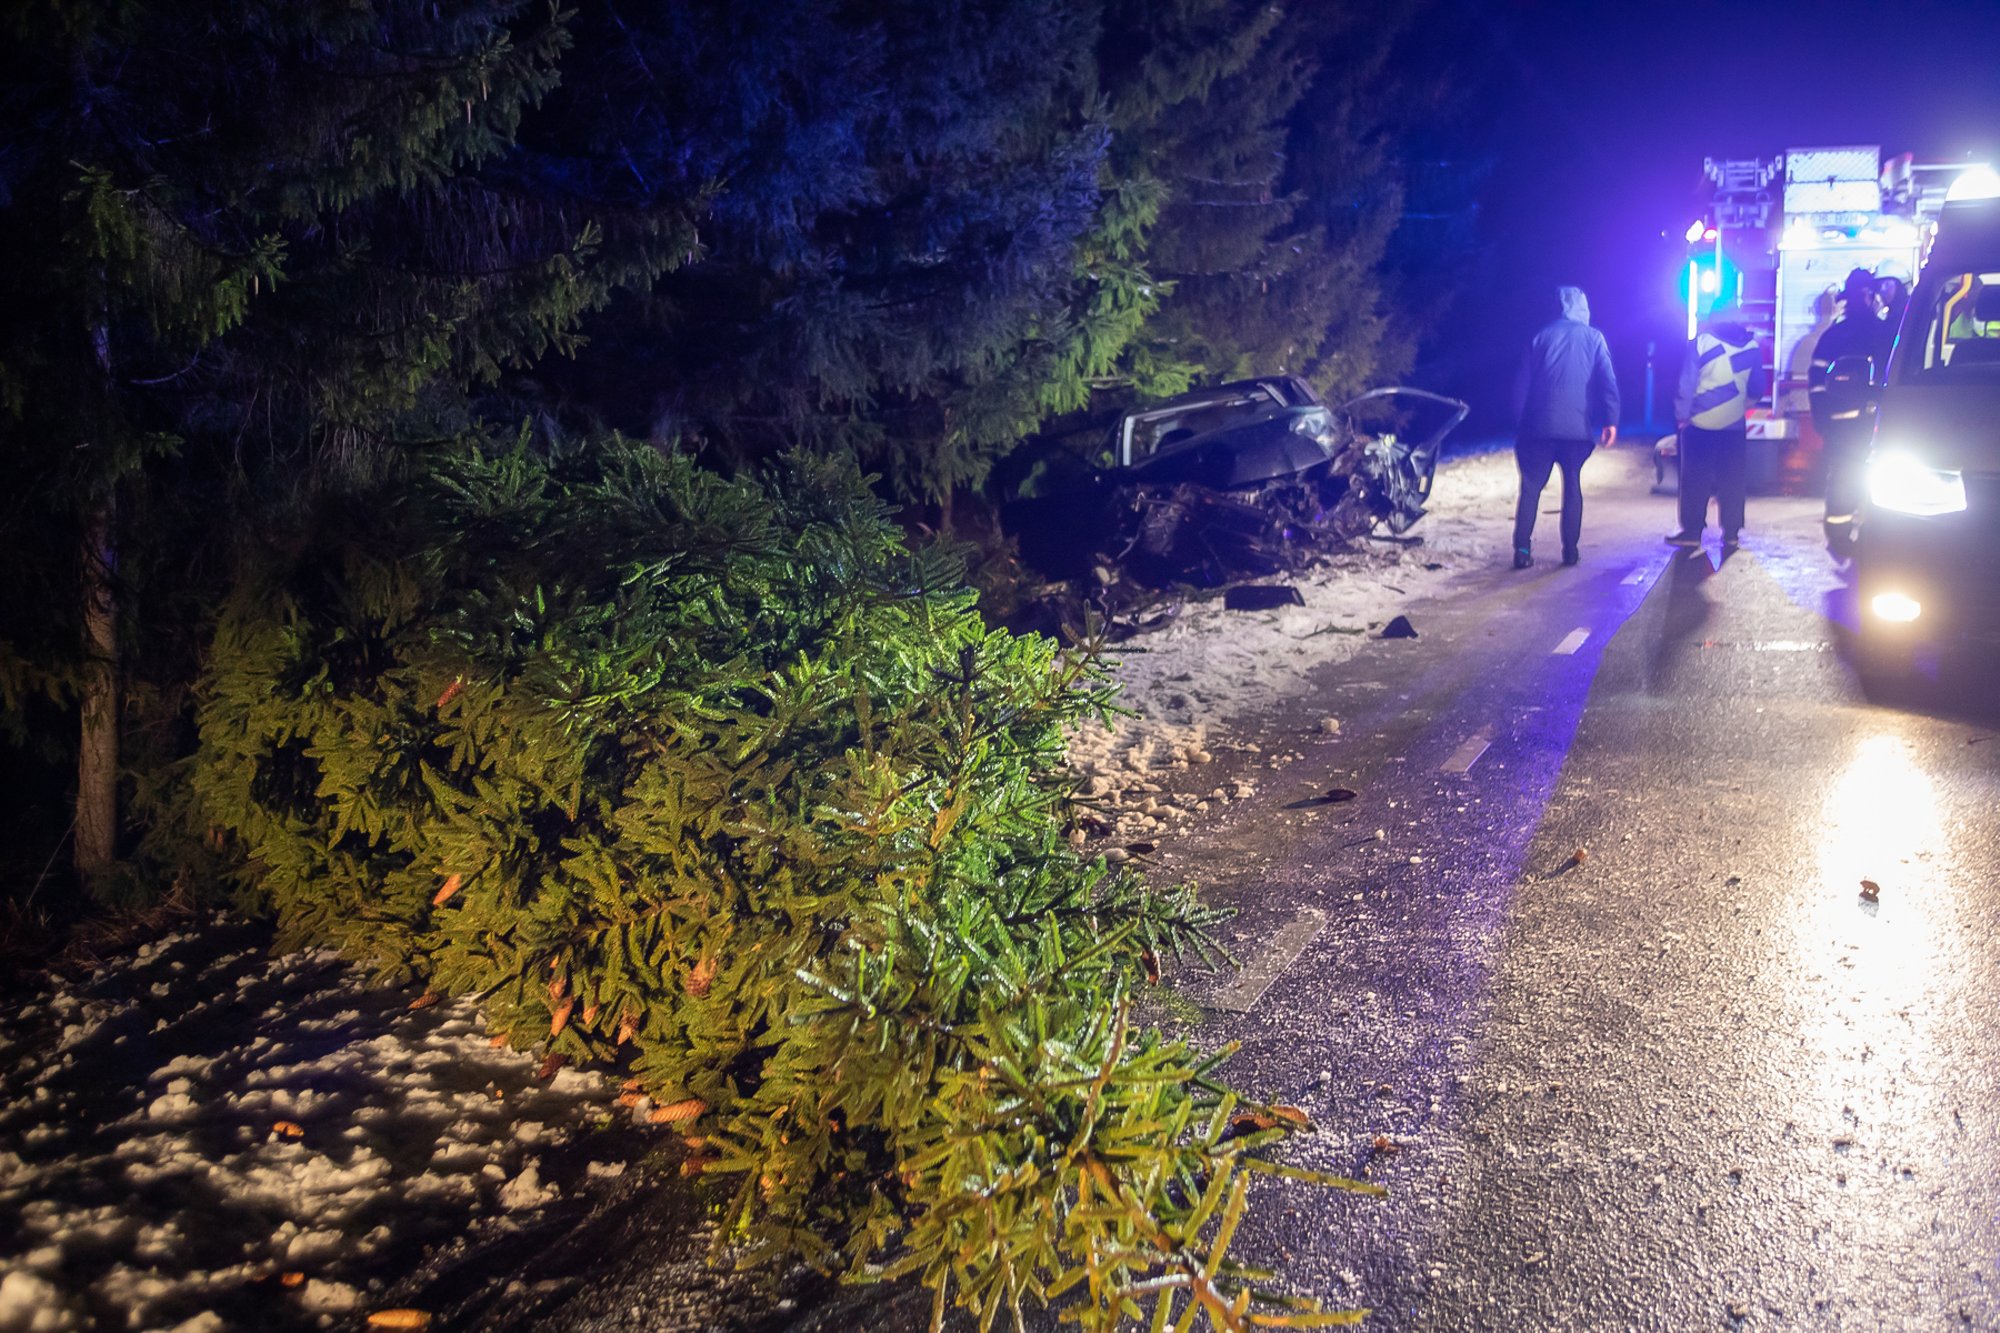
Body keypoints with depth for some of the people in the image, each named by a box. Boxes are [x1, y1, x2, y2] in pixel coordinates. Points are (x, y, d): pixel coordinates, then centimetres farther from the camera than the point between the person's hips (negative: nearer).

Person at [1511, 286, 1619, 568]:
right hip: (1578, 427, 0)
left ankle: (1522, 550, -5)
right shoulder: (1593, 337, 6)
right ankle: (1570, 550, 8)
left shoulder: (1540, 335, 8)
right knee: (1572, 484, 12)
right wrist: (1611, 420, -3)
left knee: (1531, 485, 3)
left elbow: (1523, 383, 4)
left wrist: (1519, 422, 8)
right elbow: (1608, 381, -3)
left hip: (1540, 426, 0)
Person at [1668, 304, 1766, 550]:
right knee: (1731, 481, 8)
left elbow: (1687, 383, -12)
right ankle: (1731, 533, 9)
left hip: (1700, 422, -3)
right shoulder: (1752, 347, 1)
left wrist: (1682, 414, -3)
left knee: (1695, 480, 3)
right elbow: (1757, 388, 8)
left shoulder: (1701, 342, -10)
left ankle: (1691, 531, 4)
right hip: (1734, 424, 3)